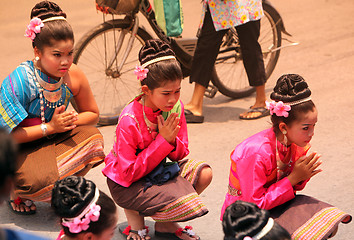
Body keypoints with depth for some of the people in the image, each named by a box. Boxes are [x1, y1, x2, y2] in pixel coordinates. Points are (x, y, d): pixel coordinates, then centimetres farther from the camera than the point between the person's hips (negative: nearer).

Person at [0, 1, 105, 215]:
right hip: (17, 150, -5)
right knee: (42, 180, -34)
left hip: (51, 141, 5)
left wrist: (73, 120, -16)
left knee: (92, 138, -21)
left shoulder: (74, 76, -11)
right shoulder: (19, 81, -26)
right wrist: (50, 127, -27)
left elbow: (92, 114, 6)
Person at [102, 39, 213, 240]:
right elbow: (128, 174, -26)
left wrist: (172, 141, -25)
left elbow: (181, 155, 1)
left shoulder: (175, 107, -8)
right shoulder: (129, 120, -27)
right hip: (126, 185, -7)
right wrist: (163, 141, -28)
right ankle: (134, 211, 2)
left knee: (203, 173, -15)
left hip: (158, 170, 7)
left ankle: (165, 224, 4)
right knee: (187, 204, -26)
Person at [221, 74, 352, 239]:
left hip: (273, 203, 7)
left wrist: (301, 178, -17)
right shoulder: (255, 152, -28)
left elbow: (289, 187, 7)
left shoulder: (295, 145, -6)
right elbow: (255, 204, -24)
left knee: (328, 225, -9)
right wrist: (293, 178, -24)